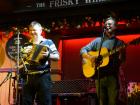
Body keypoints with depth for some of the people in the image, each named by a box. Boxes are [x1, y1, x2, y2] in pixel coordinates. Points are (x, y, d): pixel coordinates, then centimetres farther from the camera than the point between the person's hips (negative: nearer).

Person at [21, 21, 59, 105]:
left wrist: (48, 55, -22)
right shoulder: (26, 45, 15)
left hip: (43, 76, -4)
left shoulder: (48, 42, 2)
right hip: (29, 77, 5)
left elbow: (57, 57, -4)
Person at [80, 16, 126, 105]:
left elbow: (122, 61, 3)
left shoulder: (119, 43, 10)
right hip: (99, 76, 2)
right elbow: (83, 50, 12)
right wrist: (89, 57, -7)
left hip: (112, 76, -2)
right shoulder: (98, 41, 14)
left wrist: (121, 54, -18)